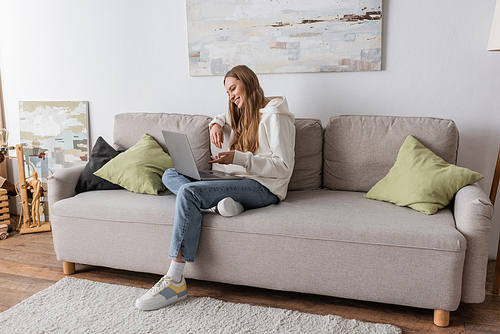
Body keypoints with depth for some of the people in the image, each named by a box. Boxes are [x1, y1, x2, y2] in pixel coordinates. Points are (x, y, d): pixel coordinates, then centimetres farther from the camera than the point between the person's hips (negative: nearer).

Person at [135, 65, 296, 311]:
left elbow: (283, 167, -13)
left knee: (188, 192, -29)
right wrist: (216, 124, 18)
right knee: (170, 175, 3)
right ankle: (216, 203, -24)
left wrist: (237, 158, -22)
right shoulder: (243, 114, 22)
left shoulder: (274, 115, -6)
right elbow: (223, 117, 45)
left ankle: (175, 281, -28)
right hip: (239, 181, 10)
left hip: (263, 187, -9)